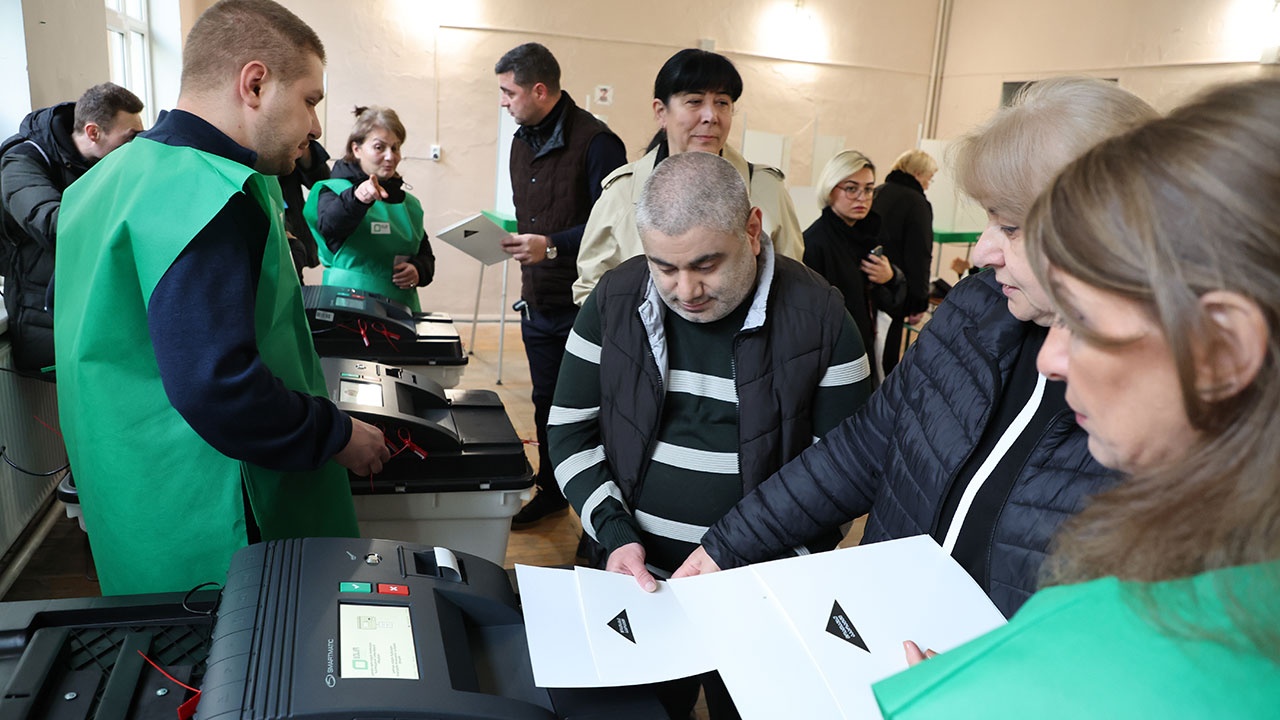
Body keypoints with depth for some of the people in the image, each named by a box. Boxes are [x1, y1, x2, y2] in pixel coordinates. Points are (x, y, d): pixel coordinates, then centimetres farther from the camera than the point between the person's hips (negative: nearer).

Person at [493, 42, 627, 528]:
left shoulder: (595, 142, -15)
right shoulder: (523, 142, 12)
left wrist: (553, 246, -25)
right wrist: (512, 237, 7)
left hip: (582, 304, -8)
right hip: (538, 301, 8)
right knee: (546, 402, 19)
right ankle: (550, 491, 35)